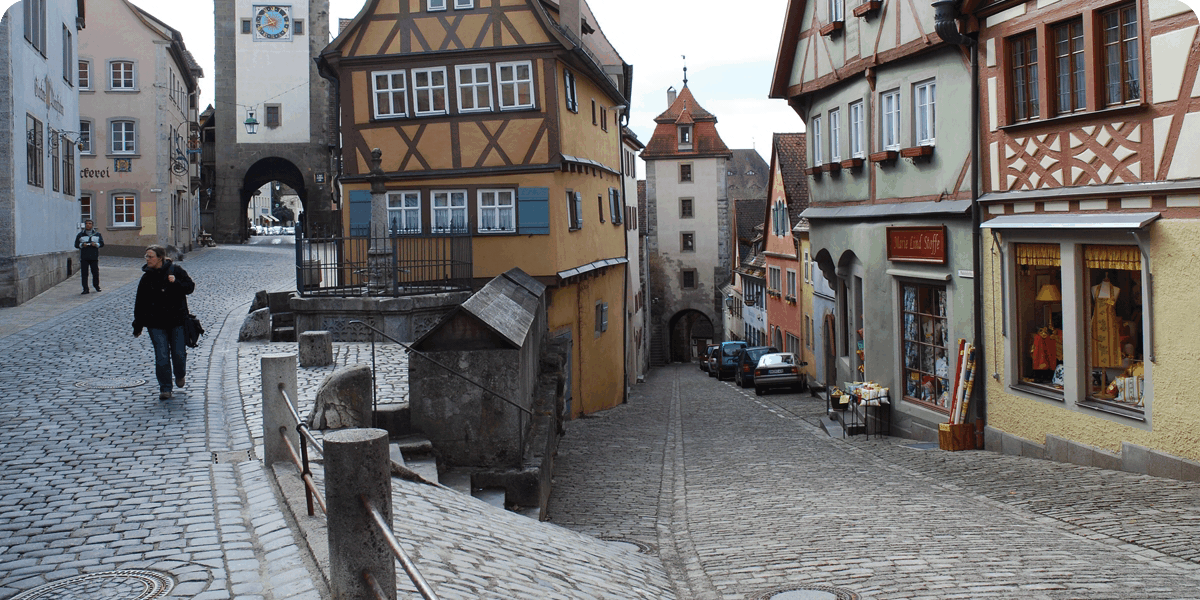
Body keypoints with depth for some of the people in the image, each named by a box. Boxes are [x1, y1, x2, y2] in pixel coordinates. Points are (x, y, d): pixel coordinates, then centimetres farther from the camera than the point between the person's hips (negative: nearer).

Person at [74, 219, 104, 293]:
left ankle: (96, 285, 23)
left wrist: (96, 244, -13)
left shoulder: (97, 234, 12)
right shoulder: (80, 235, 12)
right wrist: (82, 245, -11)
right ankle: (85, 289, -2)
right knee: (84, 273, -5)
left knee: (95, 272, 1)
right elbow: (76, 244, 9)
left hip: (94, 257, 0)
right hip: (84, 257, 0)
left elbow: (102, 243, 7)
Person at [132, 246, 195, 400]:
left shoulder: (176, 271, -3)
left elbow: (190, 287, -4)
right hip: (156, 322, 2)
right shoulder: (146, 277, 5)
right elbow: (140, 303, 10)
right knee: (161, 356, -4)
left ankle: (180, 375, 34)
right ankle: (165, 388, 5)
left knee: (178, 353, 2)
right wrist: (138, 325, 10)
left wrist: (176, 283, -23)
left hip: (177, 320, -2)